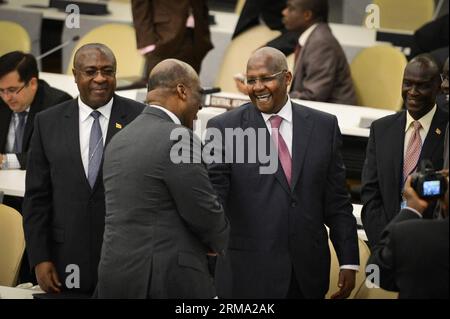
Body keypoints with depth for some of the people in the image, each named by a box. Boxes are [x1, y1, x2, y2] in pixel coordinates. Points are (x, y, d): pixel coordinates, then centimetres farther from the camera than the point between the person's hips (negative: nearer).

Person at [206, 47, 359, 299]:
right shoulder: (225, 127, -1)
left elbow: (337, 201, 9)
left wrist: (349, 261, 5)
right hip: (247, 275, -3)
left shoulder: (323, 126, 8)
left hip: (309, 275, 3)